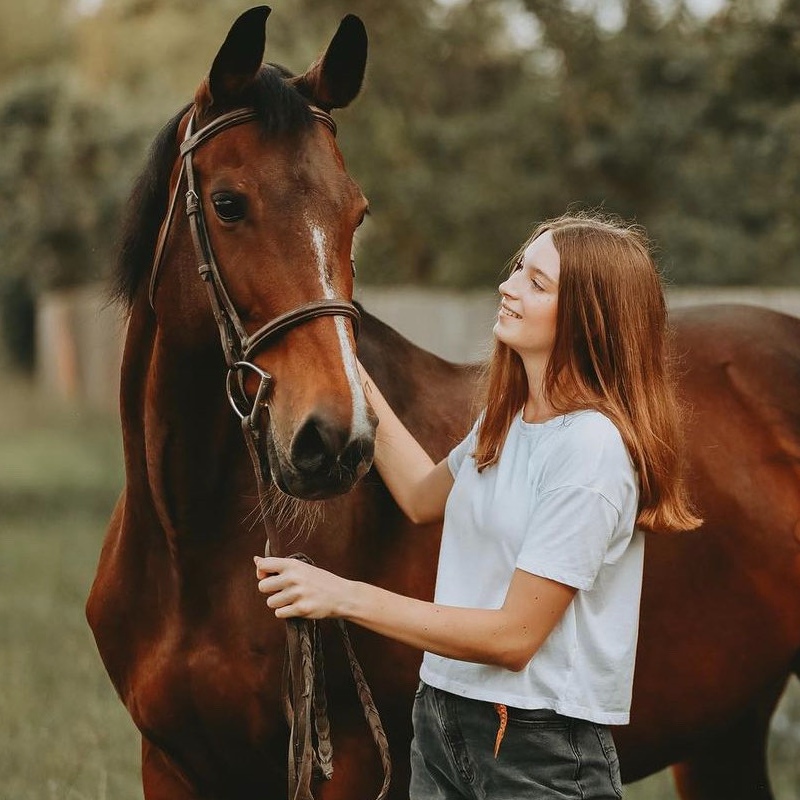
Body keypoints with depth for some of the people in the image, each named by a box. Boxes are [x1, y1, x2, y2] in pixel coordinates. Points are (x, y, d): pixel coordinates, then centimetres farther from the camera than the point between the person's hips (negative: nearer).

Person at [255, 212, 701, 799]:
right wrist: (356, 381, 19)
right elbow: (425, 498, 25)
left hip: (542, 753, -8)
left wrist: (345, 596, -23)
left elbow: (514, 637, -22)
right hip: (443, 723, 8)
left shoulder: (592, 446, -21)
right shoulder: (505, 417, 5)